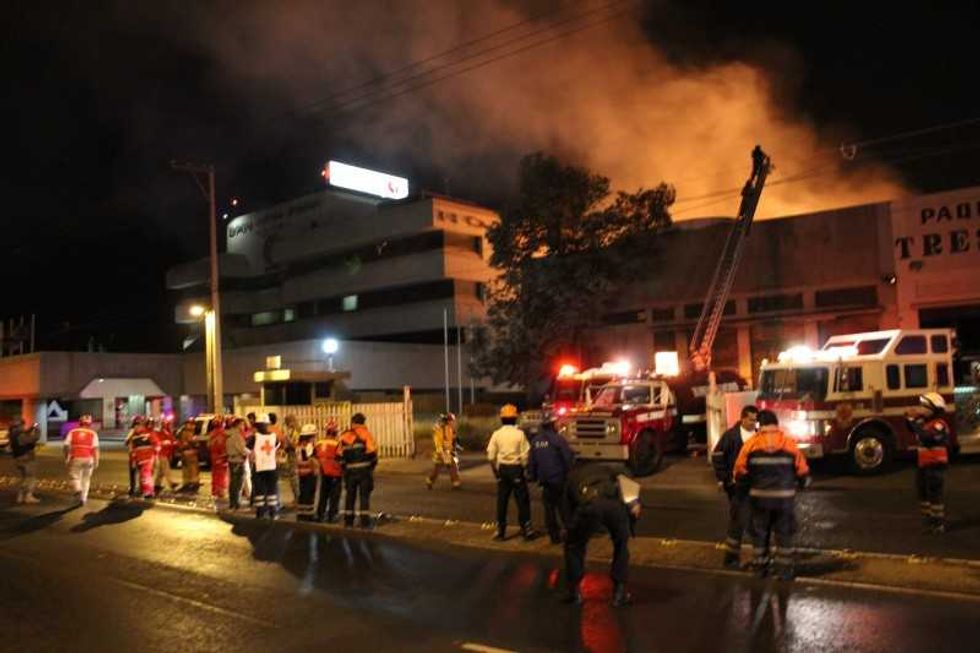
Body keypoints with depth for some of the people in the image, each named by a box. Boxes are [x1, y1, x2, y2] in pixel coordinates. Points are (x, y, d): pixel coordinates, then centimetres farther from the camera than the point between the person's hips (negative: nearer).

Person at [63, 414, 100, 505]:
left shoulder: (72, 432, 5)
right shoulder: (93, 434, 2)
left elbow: (67, 446, -1)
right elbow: (95, 448, -6)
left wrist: (66, 458, 9)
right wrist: (96, 461, -5)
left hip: (75, 458, -1)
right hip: (88, 459, 1)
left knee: (74, 477, 8)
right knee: (86, 479, 14)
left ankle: (78, 490, -19)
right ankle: (84, 498, 16)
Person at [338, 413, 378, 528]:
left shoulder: (344, 436, 8)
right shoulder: (365, 433, -4)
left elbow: (340, 454, 5)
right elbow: (372, 451, -11)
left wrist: (344, 467, 14)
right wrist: (373, 464, 3)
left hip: (350, 470, 3)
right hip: (364, 469, -3)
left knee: (350, 495, 12)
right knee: (364, 495, 1)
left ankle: (348, 521, 16)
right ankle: (365, 522, -1)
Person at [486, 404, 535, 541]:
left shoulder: (497, 434, -3)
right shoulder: (519, 434, -9)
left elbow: (491, 456, -2)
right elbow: (525, 454, -10)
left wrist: (496, 470, 10)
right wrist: (524, 468, 4)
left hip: (502, 469, 3)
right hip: (516, 468, -2)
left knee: (502, 501, 10)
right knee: (522, 500, 6)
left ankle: (500, 531, 14)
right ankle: (526, 529, 9)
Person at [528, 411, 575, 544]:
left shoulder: (535, 441, 4)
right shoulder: (558, 439, -15)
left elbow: (531, 461, 9)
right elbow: (569, 458, -15)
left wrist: (533, 476, 20)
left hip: (545, 481, 5)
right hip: (559, 480, -5)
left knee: (549, 508, 10)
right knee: (564, 508, 4)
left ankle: (554, 535, 13)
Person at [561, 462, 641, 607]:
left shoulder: (571, 478, 40)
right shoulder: (603, 468, 40)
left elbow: (569, 512, 40)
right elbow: (617, 472, 16)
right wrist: (632, 502, 10)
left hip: (588, 505, 0)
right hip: (613, 503, 1)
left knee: (573, 545, 28)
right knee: (621, 544, 28)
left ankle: (575, 592, 33)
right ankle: (620, 593, 30)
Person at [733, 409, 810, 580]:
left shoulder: (751, 444, -4)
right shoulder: (790, 444, -3)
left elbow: (740, 472, -4)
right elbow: (803, 472, 1)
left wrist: (745, 485, 16)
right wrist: (802, 483, 22)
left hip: (759, 497, 0)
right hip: (784, 497, 0)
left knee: (760, 532, 14)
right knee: (784, 534, 12)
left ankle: (760, 566, 22)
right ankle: (784, 569, 15)